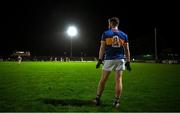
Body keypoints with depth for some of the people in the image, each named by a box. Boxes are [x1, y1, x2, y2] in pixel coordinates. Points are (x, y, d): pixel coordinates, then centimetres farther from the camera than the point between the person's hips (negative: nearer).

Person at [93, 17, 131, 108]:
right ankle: (116, 101, 9)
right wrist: (128, 62, 10)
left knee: (103, 79, 8)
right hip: (120, 59, 2)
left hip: (109, 59, -2)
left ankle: (97, 99, 16)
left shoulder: (105, 33, 2)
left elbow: (102, 48, -2)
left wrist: (100, 60, 1)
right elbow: (127, 50, 7)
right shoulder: (124, 35, 9)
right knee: (118, 80, 4)